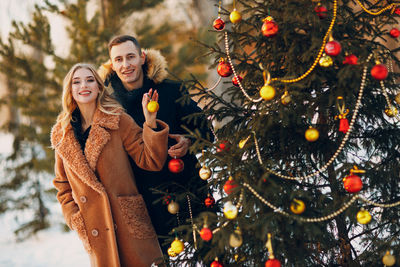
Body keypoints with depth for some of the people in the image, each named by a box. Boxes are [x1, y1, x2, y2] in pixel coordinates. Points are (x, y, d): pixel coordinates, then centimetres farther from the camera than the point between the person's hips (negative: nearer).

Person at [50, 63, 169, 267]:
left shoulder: (118, 120, 1)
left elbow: (150, 161, -5)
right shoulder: (62, 136, 8)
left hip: (130, 225, -2)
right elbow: (63, 187, 17)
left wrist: (150, 123, -18)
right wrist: (76, 220, 3)